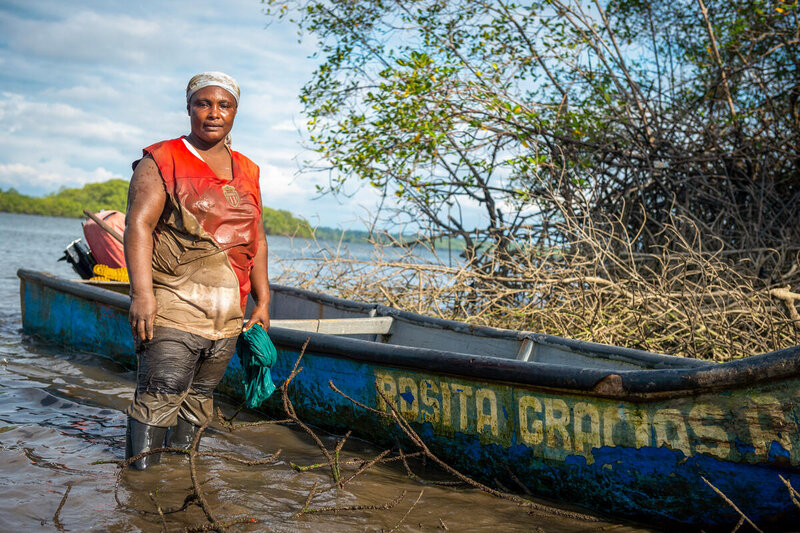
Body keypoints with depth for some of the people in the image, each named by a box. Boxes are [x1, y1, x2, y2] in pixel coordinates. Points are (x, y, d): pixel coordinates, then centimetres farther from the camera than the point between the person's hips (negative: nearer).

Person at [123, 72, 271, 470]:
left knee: (200, 395, 9)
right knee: (162, 390, -11)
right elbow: (138, 224, -10)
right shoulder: (161, 161, 0)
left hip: (228, 309, 5)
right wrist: (142, 292, -21)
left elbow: (256, 239, 21)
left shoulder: (246, 172, 17)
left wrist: (262, 301, 16)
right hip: (174, 300, -5)